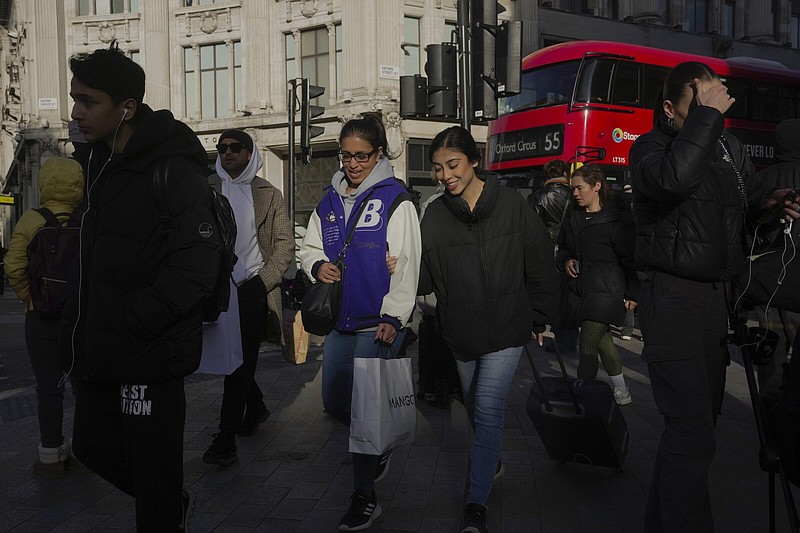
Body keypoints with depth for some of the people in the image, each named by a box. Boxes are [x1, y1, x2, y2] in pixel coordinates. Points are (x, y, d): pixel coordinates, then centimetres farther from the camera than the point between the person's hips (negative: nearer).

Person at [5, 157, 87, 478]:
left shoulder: (31, 221, -8)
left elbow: (14, 268, -13)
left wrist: (29, 296, 2)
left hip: (43, 317, -2)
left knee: (49, 387, 6)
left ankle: (51, 457, 15)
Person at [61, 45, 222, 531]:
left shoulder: (172, 170, -17)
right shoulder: (94, 160, 10)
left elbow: (198, 263, -24)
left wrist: (133, 322, -21)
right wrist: (78, 326, 12)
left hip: (151, 353, -9)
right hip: (101, 347, 9)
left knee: (152, 466, 2)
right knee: (93, 445, 20)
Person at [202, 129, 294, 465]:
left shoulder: (268, 194, 5)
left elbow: (285, 244, 3)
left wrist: (263, 281, -8)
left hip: (253, 287, -2)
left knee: (240, 363, -5)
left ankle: (226, 439, -3)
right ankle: (255, 408, 37)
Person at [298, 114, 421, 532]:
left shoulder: (395, 200, -7)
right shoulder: (329, 202, 11)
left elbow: (406, 264, -10)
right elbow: (309, 248, 18)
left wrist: (393, 317, -17)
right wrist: (317, 265, -5)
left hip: (379, 323, -6)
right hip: (340, 320, 7)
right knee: (334, 402, 14)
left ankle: (364, 497, 9)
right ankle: (377, 449, 41)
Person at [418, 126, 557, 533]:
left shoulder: (511, 205, -10)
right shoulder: (434, 214, -3)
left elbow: (540, 265, -2)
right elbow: (425, 277, -5)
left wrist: (538, 317, 2)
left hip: (506, 330, -3)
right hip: (461, 331, 4)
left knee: (488, 410, -8)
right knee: (475, 406, 19)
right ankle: (491, 461, 46)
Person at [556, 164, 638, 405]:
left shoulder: (617, 219, -12)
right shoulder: (574, 219, 11)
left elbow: (632, 258, -11)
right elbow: (562, 247, 23)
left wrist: (633, 293, -11)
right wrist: (566, 260, 1)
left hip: (606, 293, -8)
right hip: (580, 290, 8)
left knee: (588, 347, -9)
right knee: (603, 342, 16)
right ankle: (621, 392, 30)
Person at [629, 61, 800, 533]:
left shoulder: (729, 146, 11)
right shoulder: (651, 146, -8)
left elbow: (751, 190, 28)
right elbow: (674, 179, -32)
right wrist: (706, 114, -23)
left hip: (717, 298, 8)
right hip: (673, 298, -8)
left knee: (702, 417, 16)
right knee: (694, 433, -14)